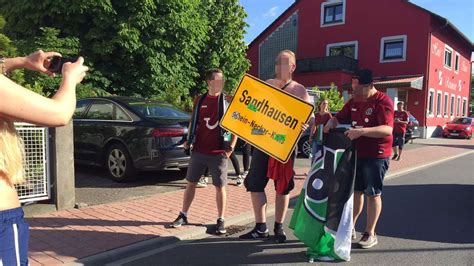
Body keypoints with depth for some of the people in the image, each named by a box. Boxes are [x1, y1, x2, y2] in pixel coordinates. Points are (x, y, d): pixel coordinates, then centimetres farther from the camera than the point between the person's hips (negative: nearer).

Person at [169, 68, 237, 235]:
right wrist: (189, 141, 6)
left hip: (218, 152, -3)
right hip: (198, 151, 3)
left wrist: (231, 147, -8)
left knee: (220, 187, 4)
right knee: (191, 183, 10)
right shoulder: (199, 101, 7)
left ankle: (221, 220, 17)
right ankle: (183, 216, 24)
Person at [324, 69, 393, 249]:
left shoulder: (383, 102, -16)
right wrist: (332, 122, -11)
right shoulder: (353, 101, 7)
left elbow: (387, 129, -28)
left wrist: (361, 131, -39)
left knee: (373, 193, 4)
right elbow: (340, 117, 13)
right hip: (356, 153, 7)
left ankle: (370, 234, 16)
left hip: (376, 156, -7)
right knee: (355, 190, 14)